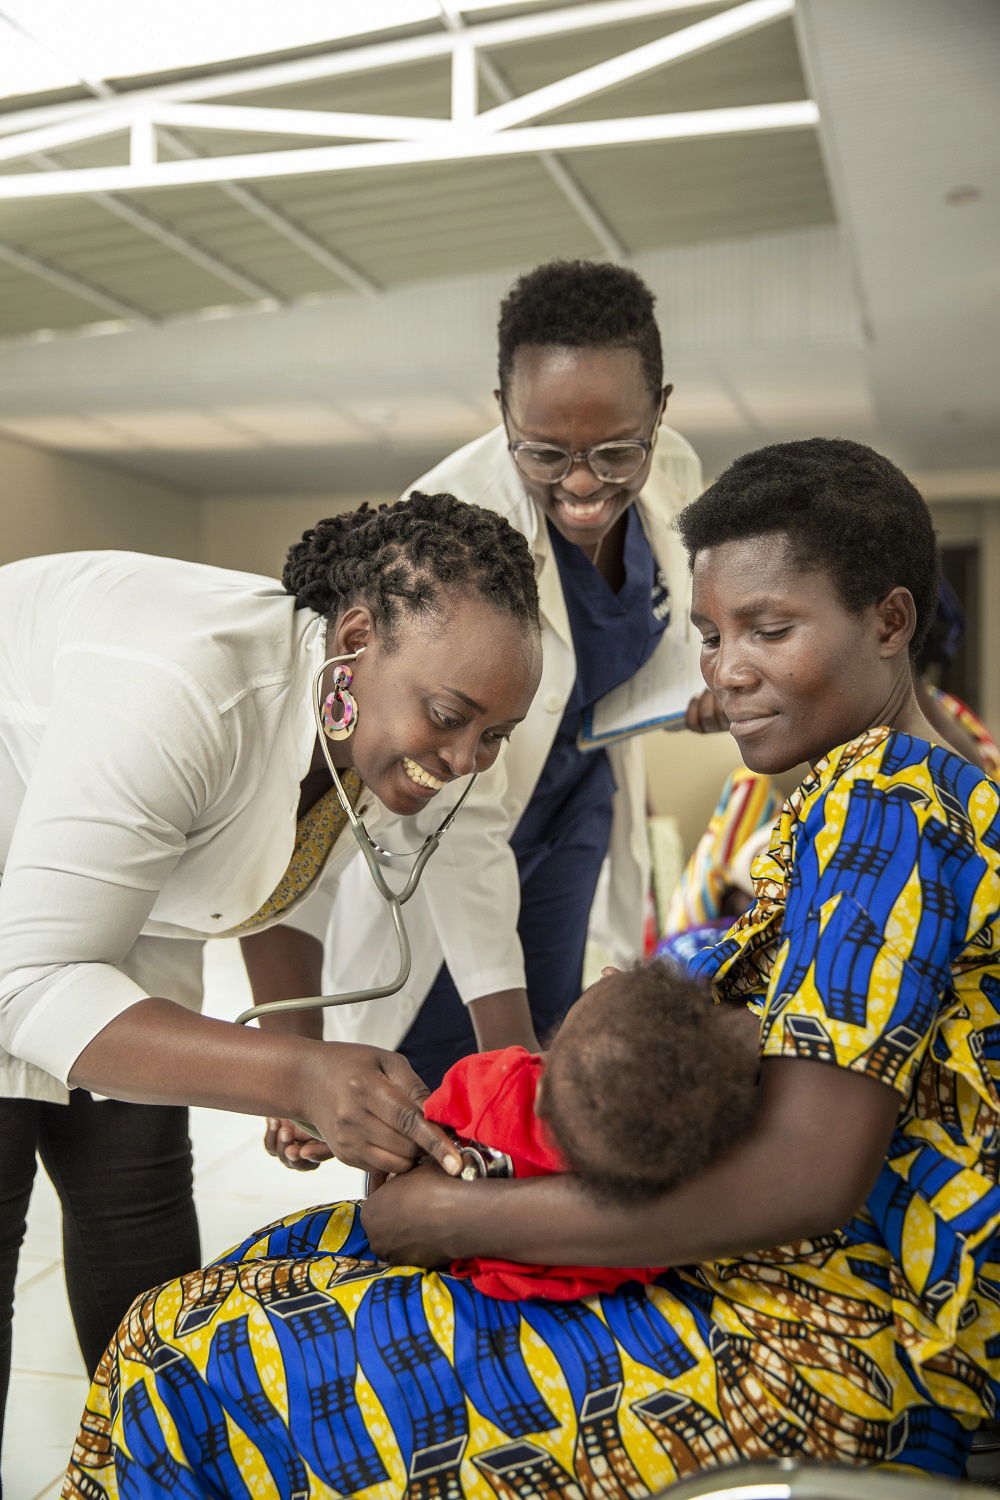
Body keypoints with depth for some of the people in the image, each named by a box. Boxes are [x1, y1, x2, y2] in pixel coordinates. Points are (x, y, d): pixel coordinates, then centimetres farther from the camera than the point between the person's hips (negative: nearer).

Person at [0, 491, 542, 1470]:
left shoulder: (382, 732, -13)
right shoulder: (177, 692, -38)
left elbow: (281, 899, 2)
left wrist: (308, 1079, -13)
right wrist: (296, 1077, -45)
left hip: (122, 941, 7)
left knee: (146, 1246, 9)